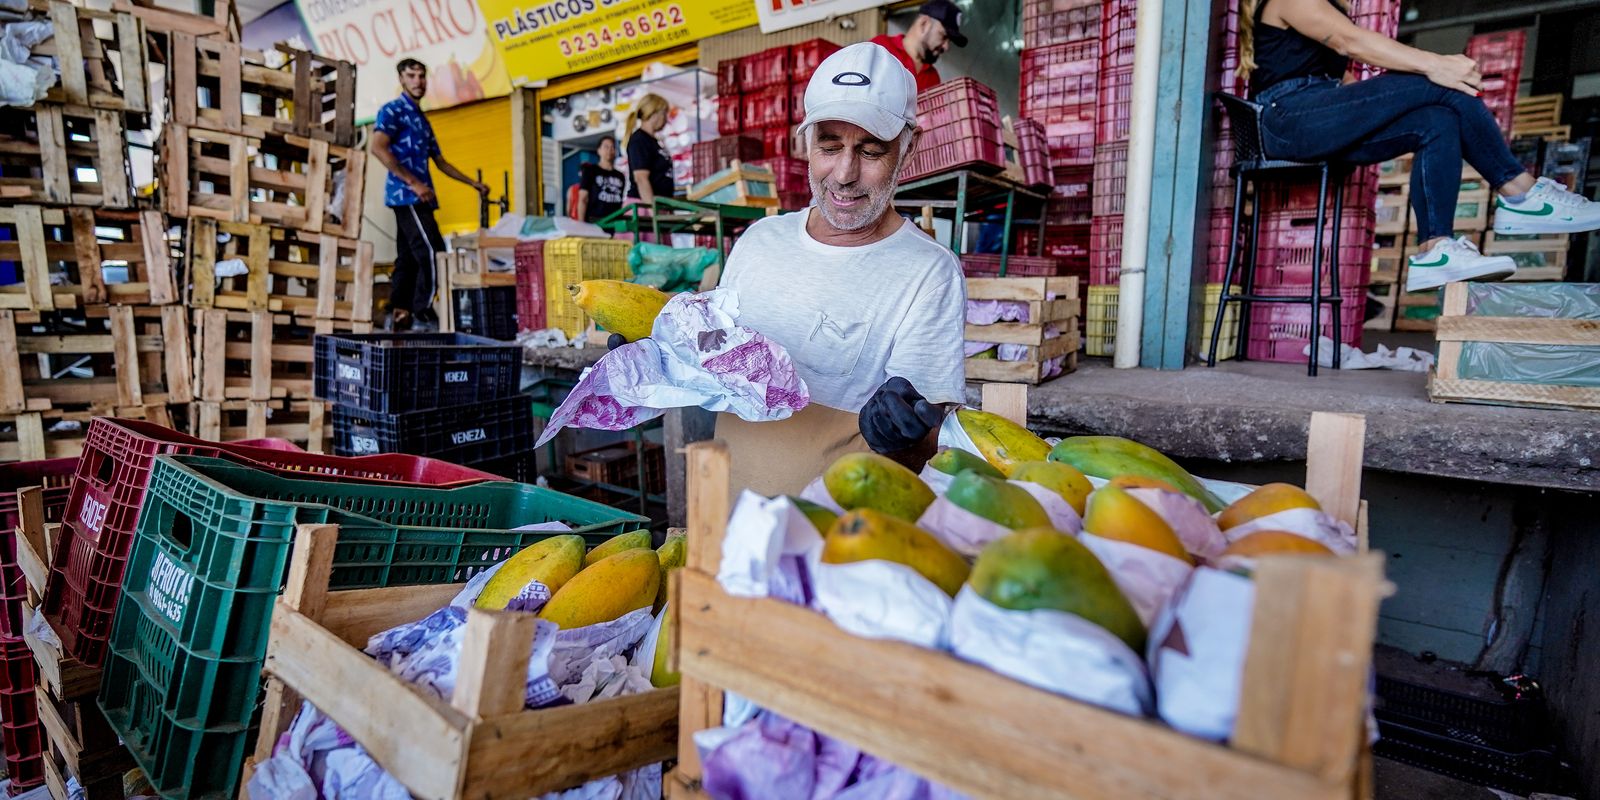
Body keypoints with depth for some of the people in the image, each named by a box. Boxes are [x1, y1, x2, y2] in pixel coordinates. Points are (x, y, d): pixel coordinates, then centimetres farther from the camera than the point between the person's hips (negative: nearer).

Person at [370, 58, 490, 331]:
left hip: (417, 197, 9)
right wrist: (413, 183, -20)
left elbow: (440, 162, 30)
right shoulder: (393, 110, -1)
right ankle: (423, 315, -15)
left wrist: (473, 183, 26)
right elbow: (378, 148, -15)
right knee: (432, 252, -17)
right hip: (406, 194, -9)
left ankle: (398, 315, 7)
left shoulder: (422, 120, 25)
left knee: (408, 257, 6)